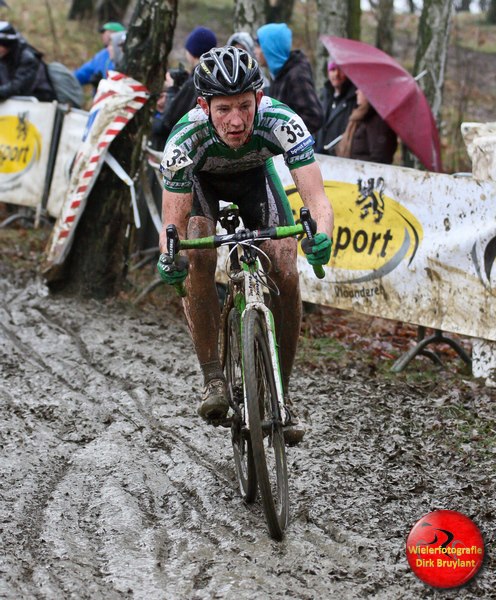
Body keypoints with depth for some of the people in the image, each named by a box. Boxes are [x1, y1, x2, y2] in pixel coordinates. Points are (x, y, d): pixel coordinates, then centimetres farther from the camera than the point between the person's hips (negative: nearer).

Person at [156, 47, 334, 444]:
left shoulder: (282, 122, -39)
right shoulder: (186, 139, -39)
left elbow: (317, 198, -44)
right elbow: (173, 224, -37)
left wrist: (321, 236, -65)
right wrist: (168, 257, -58)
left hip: (255, 174, 1)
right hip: (201, 180, -1)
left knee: (285, 274, -15)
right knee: (198, 256, -29)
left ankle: (280, 393, 0)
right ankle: (213, 379, -16)